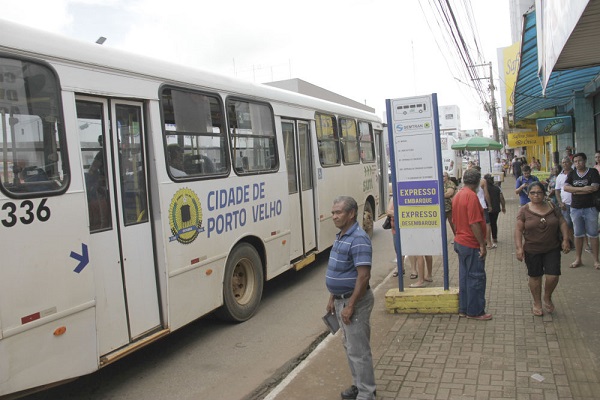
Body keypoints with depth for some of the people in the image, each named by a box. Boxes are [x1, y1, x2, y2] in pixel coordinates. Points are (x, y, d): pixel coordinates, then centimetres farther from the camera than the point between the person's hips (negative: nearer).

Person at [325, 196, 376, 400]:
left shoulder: (358, 239, -21)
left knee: (358, 350, 1)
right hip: (342, 299, 10)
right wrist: (332, 298, 18)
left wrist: (350, 306, -24)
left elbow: (363, 276, -26)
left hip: (354, 301, -10)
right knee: (350, 347, 20)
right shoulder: (340, 236, 10)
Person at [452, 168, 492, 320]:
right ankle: (475, 311, 9)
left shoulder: (457, 195, 10)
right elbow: (474, 223, -23)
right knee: (476, 277, 0)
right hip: (472, 244, -9)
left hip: (460, 241, 9)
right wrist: (482, 245, -18)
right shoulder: (471, 196, -18)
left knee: (464, 276, 15)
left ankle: (463, 308, 22)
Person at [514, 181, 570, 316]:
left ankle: (547, 297, 25)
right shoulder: (524, 210, -6)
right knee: (535, 276, 9)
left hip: (552, 249, 2)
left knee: (553, 276, -5)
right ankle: (537, 303, 28)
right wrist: (519, 247, -16)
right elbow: (518, 230, -8)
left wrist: (565, 239, -5)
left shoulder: (552, 207, 1)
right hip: (532, 250, -1)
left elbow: (562, 223, 6)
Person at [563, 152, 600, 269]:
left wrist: (575, 190, -12)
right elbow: (565, 187, -8)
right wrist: (582, 189, -18)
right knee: (578, 235, 11)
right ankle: (578, 259, 20)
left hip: (590, 208, -3)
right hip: (575, 208, 3)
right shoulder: (572, 174, 7)